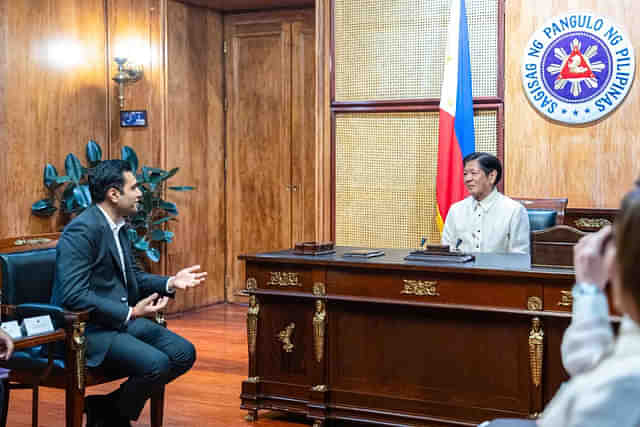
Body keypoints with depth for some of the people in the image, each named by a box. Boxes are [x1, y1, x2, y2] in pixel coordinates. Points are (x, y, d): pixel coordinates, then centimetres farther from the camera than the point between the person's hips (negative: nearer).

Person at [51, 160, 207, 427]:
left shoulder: (119, 226, 11)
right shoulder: (82, 230, -19)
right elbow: (73, 296, -25)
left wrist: (170, 283, 3)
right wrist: (130, 313, -25)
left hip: (124, 318, 10)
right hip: (88, 328, -10)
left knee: (184, 353, -1)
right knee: (157, 363, -26)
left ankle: (109, 404, 10)